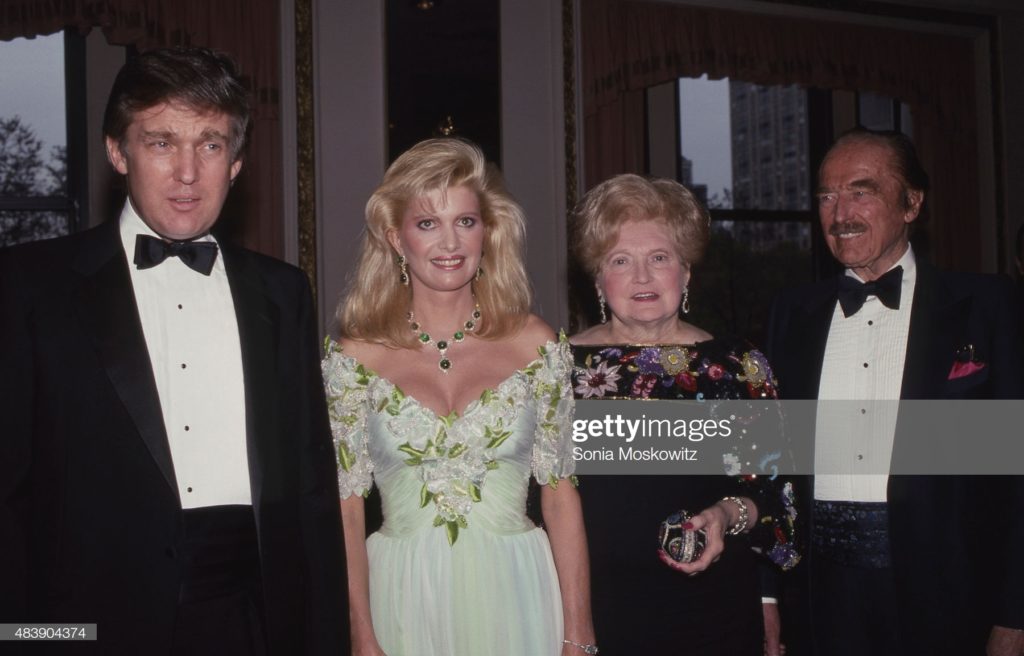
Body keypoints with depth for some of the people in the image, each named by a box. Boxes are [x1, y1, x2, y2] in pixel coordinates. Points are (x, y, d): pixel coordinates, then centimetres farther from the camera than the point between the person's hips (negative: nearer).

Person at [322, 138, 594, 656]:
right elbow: (345, 506, -2)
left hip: (514, 597, 1)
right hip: (403, 600, 0)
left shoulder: (535, 345, -1)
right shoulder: (355, 357, -2)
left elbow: (561, 494, -1)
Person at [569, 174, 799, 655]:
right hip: (593, 612, 0)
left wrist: (731, 513, -16)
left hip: (715, 614, 1)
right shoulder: (562, 366, -1)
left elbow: (773, 490, 4)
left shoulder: (738, 366, 0)